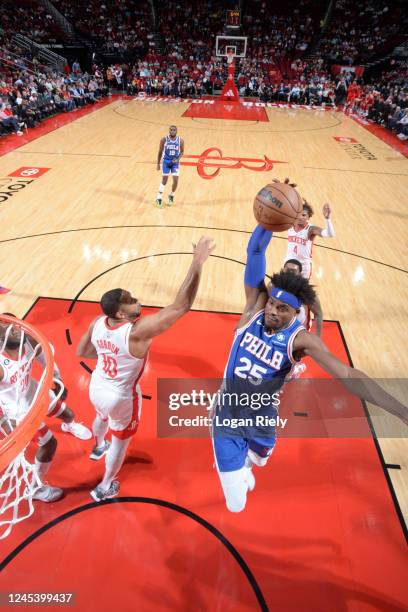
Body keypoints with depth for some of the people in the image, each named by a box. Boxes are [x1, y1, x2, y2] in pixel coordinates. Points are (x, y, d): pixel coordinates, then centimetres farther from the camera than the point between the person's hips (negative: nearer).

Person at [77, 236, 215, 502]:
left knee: (102, 416, 38)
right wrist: (197, 264, -46)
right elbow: (181, 307, -44)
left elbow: (81, 351, 2)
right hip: (121, 397, -6)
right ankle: (105, 488, 46)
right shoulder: (138, 331, -37)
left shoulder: (97, 323, -16)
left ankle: (99, 447, 71)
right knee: (121, 440, 22)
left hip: (96, 388, 7)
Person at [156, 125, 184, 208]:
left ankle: (172, 196, 18)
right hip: (166, 161, -1)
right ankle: (159, 198, 13)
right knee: (164, 180, 0)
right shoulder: (164, 139, -9)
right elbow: (160, 152, 0)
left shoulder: (180, 140, -7)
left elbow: (182, 152, 4)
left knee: (175, 180, -8)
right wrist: (158, 164, 2)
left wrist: (178, 159, -15)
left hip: (175, 162, 1)